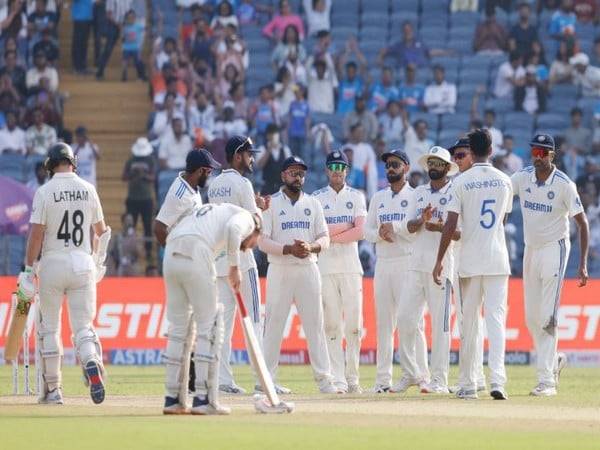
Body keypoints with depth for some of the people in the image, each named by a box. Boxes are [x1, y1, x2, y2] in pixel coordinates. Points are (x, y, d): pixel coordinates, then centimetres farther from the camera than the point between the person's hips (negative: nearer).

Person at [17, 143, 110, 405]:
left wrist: (28, 270, -6)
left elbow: (36, 234, -11)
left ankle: (52, 390, 12)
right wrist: (97, 260, 31)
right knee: (83, 326, 2)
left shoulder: (45, 192, -7)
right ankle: (92, 363, -29)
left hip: (53, 263, -2)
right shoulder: (88, 190, 5)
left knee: (49, 328, 9)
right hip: (83, 264, 2)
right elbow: (101, 230, 15)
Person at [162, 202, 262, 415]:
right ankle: (203, 400, -3)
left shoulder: (208, 212, 37)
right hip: (196, 257, -7)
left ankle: (172, 399, 13)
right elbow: (233, 229, -11)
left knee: (178, 328, 14)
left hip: (170, 255, 7)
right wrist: (234, 267, -5)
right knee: (208, 327, 1)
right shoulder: (245, 217, 16)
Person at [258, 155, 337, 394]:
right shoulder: (271, 203, 2)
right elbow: (263, 241, -5)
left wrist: (311, 247, -13)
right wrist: (289, 249, -19)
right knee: (274, 323, -4)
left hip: (308, 269, 3)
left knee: (315, 323, 0)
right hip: (279, 269, -3)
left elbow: (325, 238, 9)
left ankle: (323, 378, 0)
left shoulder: (313, 204, 13)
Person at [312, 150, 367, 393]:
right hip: (326, 267, 0)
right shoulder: (317, 198, 8)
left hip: (350, 266, 1)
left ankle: (352, 378, 3)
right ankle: (337, 380, -5)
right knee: (331, 325, -4)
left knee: (354, 324, -3)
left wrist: (330, 235, -6)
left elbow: (359, 232, -3)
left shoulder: (356, 197, 10)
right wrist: (346, 226, -5)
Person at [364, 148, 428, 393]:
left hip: (407, 262, -6)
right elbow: (367, 230, 12)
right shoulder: (378, 198, 18)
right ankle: (383, 378, 5)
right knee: (383, 322, 4)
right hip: (382, 263, 6)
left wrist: (395, 228, -16)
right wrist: (380, 232, -8)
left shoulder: (415, 196, 1)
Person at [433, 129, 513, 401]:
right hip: (497, 260, 1)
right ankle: (497, 380, -20)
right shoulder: (504, 181, 5)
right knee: (496, 319, -5)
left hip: (470, 261, -1)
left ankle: (469, 385, 11)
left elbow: (451, 224, -9)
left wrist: (440, 260, -4)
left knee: (469, 322, 7)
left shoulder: (462, 182, -5)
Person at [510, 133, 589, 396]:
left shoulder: (564, 184, -14)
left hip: (554, 249, -6)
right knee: (531, 318, 10)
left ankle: (547, 380, -11)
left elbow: (582, 223, -12)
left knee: (547, 317, -11)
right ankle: (554, 360, 33)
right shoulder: (523, 177, 0)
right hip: (531, 249, 6)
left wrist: (583, 264, -17)